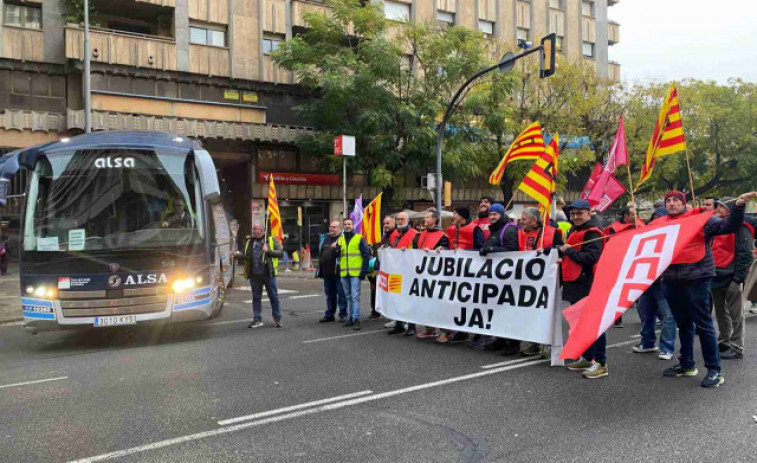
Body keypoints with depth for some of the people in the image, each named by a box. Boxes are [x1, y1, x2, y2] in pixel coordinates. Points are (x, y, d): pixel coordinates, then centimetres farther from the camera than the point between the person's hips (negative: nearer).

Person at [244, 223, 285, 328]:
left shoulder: (271, 240, 2)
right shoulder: (249, 242, 14)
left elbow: (280, 252, -5)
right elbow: (246, 255, 16)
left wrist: (268, 250, -16)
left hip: (268, 274, -3)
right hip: (254, 275, 4)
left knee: (273, 296, 3)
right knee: (256, 297, 8)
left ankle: (277, 319, 14)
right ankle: (257, 320, 17)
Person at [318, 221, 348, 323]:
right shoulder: (326, 238, 17)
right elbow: (321, 254, 20)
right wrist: (320, 270, 17)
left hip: (338, 272, -7)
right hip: (327, 272, 7)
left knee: (341, 294, 1)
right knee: (329, 294, 15)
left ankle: (343, 314, 9)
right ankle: (329, 314, 23)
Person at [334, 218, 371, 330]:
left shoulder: (359, 238, -1)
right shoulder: (340, 240, 13)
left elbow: (366, 255, -4)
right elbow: (336, 255, 13)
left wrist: (364, 271, -10)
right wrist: (334, 249, -9)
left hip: (355, 273, -5)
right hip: (344, 273, 5)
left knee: (355, 296, -9)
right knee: (349, 297, 12)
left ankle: (356, 319, -7)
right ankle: (351, 317, 21)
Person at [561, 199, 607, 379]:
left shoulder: (592, 233, -11)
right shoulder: (574, 231, 19)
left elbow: (590, 257, -23)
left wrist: (568, 251, -13)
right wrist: (564, 256, 8)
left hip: (587, 285, -10)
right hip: (575, 284, 10)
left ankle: (601, 363, -4)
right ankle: (587, 358, 27)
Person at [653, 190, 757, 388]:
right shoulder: (659, 223, 9)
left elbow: (728, 226, -9)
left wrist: (738, 205, -21)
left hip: (697, 278, -5)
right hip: (671, 281, 5)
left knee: (703, 324, -4)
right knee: (683, 324, 16)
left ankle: (715, 370, 5)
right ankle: (686, 364, 28)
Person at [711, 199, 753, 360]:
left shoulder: (740, 228, -8)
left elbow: (745, 254, -13)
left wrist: (738, 278, -17)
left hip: (732, 279, -8)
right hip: (716, 278, 8)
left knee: (736, 315, -1)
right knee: (721, 313, 16)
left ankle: (736, 348, 5)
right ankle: (723, 343, 26)